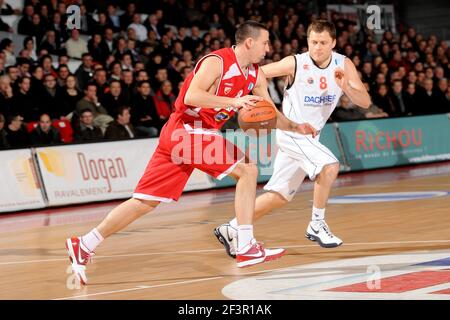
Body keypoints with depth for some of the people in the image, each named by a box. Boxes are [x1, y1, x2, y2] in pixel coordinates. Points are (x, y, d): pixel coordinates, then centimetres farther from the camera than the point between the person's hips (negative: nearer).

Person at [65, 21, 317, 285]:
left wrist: (295, 127, 6)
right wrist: (233, 101, -31)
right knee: (247, 170, -11)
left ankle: (84, 246, 7)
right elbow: (191, 97, -26)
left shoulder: (256, 75, 12)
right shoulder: (217, 62, -14)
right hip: (187, 129, -9)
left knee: (147, 201, 6)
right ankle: (246, 248, -10)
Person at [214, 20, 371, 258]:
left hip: (309, 136, 6)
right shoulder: (295, 64, -16)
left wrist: (346, 87, -28)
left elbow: (365, 102, -10)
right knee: (329, 165, -27)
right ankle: (317, 225, -13)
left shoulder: (344, 65, -5)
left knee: (279, 196, 9)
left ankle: (230, 230, 19)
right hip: (291, 131, -6)